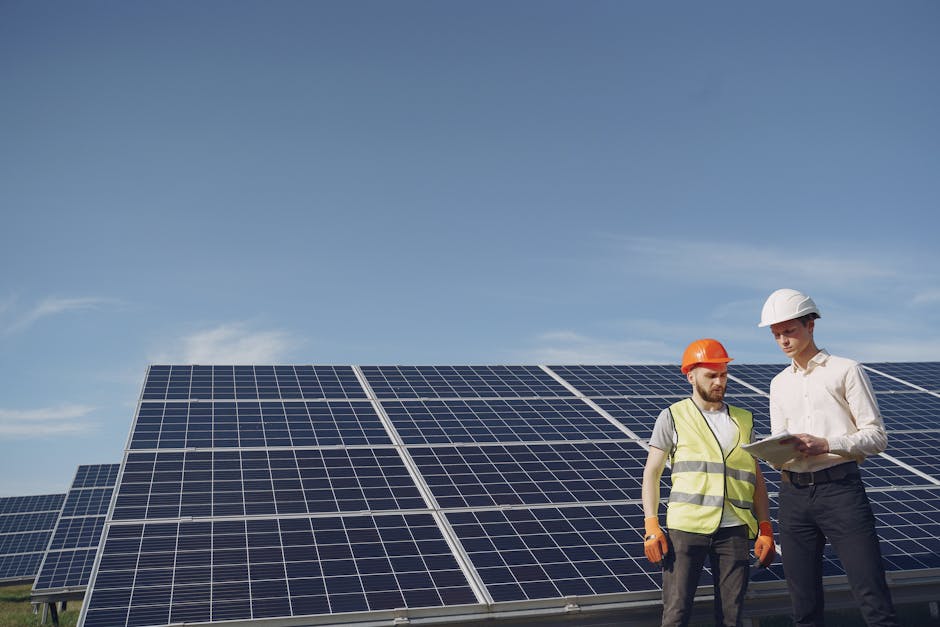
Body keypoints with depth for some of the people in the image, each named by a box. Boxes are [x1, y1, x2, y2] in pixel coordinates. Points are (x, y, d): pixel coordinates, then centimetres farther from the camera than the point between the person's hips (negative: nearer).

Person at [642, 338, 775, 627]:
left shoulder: (743, 420, 15)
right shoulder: (674, 416, 5)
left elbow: (756, 478, 16)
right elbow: (652, 473, 4)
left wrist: (765, 529, 7)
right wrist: (652, 527, -5)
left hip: (734, 529, 3)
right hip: (686, 526, -3)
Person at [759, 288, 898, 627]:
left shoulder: (846, 370, 3)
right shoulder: (779, 383, 19)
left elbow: (876, 436, -1)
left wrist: (826, 444, -17)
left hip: (840, 488, -5)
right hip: (793, 493, 5)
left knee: (873, 597, -6)